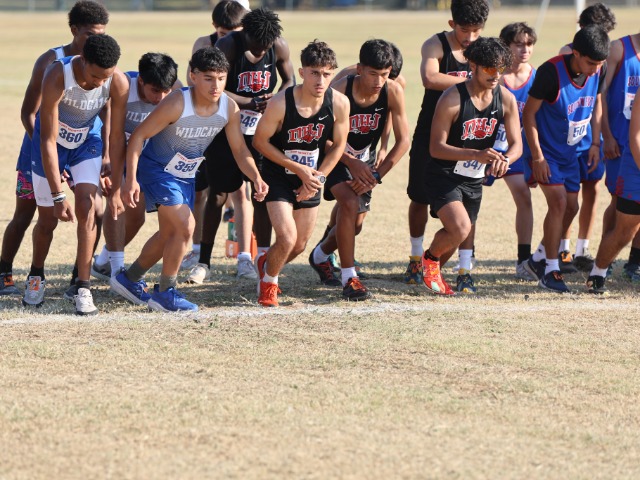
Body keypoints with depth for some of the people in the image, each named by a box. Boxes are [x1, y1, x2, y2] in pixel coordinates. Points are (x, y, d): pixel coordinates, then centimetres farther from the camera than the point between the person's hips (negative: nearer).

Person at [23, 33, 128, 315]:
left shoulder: (118, 83, -28)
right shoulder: (57, 78, -37)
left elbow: (116, 134, -14)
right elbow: (48, 140, -34)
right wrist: (58, 195, -35)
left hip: (87, 140, 2)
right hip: (52, 140, -2)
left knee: (86, 208, -16)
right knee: (48, 218, 4)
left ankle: (83, 288, -9)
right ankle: (35, 276, 32)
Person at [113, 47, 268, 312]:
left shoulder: (229, 108, -14)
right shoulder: (176, 104, -30)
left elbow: (239, 150, -2)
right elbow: (139, 135, -24)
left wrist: (256, 178, -19)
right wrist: (131, 178, -31)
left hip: (187, 175, 7)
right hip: (157, 168, -7)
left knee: (169, 234, 16)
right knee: (185, 226, -19)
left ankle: (129, 279, 36)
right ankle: (165, 293, -4)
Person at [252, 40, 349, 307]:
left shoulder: (339, 103, -17)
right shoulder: (281, 104, -27)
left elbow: (338, 145, -1)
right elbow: (260, 141, -14)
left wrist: (317, 178, -9)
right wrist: (298, 169, -17)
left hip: (311, 179, 4)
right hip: (279, 176, -4)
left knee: (299, 245, 12)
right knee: (287, 238, -17)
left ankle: (266, 264, 46)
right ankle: (268, 281, 14)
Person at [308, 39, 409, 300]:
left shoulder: (393, 92, -21)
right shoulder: (340, 91, -29)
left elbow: (403, 141, -15)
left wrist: (376, 175, -22)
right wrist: (352, 163, -33)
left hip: (364, 158, 4)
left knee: (355, 223, 8)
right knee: (349, 202, -28)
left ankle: (320, 255, 41)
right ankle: (349, 278, -22)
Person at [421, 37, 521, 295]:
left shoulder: (506, 99, -6)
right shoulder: (452, 98, -21)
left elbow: (517, 144, -3)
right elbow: (436, 148, -20)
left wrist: (505, 159, -28)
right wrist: (476, 154, -33)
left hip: (474, 179, 6)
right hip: (443, 176, -6)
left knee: (456, 235, 15)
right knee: (460, 228, -25)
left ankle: (434, 272, 45)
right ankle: (429, 259, 6)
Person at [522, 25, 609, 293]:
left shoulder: (599, 71, -10)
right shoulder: (551, 72, -27)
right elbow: (529, 113, -19)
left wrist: (595, 143, 4)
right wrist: (537, 156, -20)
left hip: (570, 150, 7)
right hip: (547, 150, -7)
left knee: (570, 207, 10)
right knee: (559, 202, -16)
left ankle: (538, 259, 28)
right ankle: (550, 271, -7)